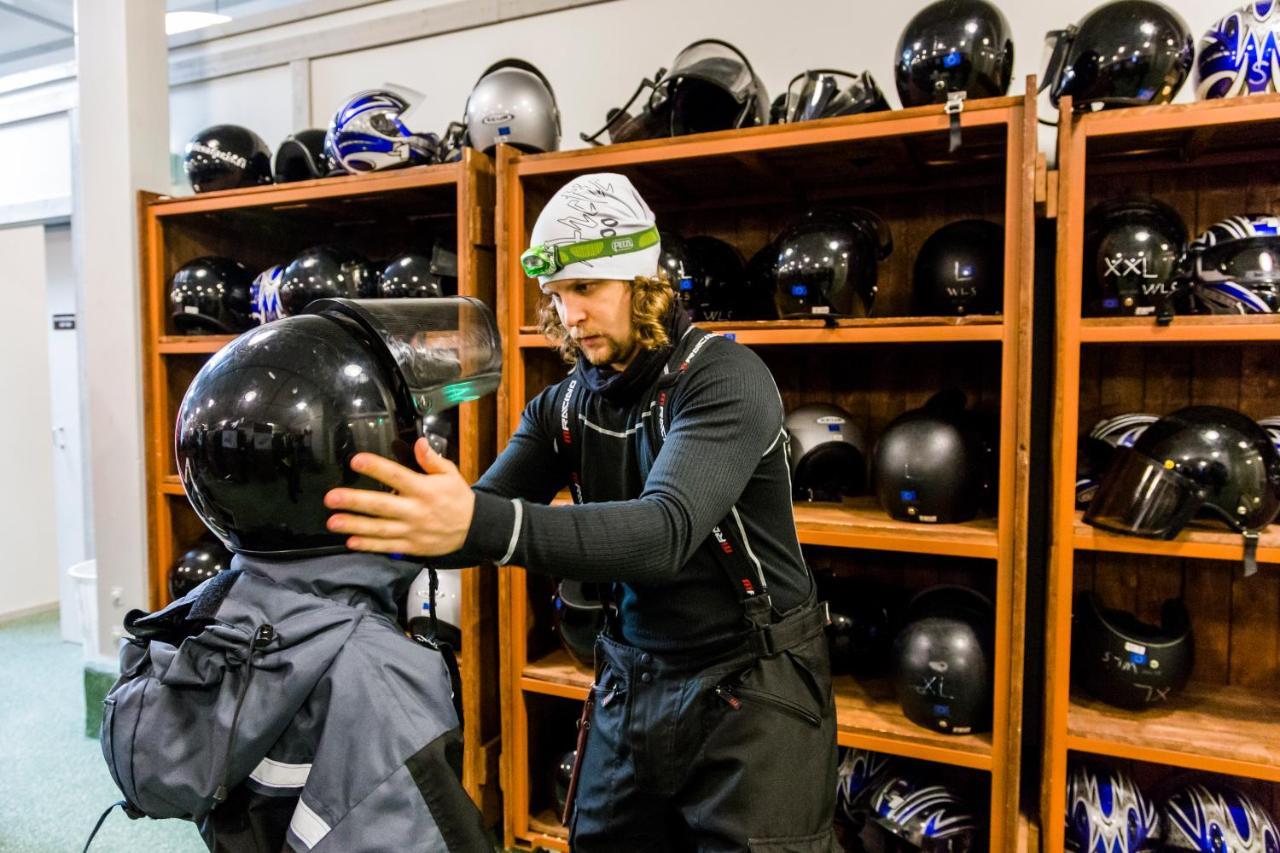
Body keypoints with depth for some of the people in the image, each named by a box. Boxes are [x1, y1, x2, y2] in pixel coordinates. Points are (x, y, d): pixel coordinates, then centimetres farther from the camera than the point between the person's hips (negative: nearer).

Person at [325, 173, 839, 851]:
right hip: (630, 680, 6)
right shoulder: (562, 405, 0)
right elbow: (479, 517, -5)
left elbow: (667, 531, -35)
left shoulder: (723, 377, -19)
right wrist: (399, 521, -26)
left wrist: (479, 523, -47)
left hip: (750, 685, -5)